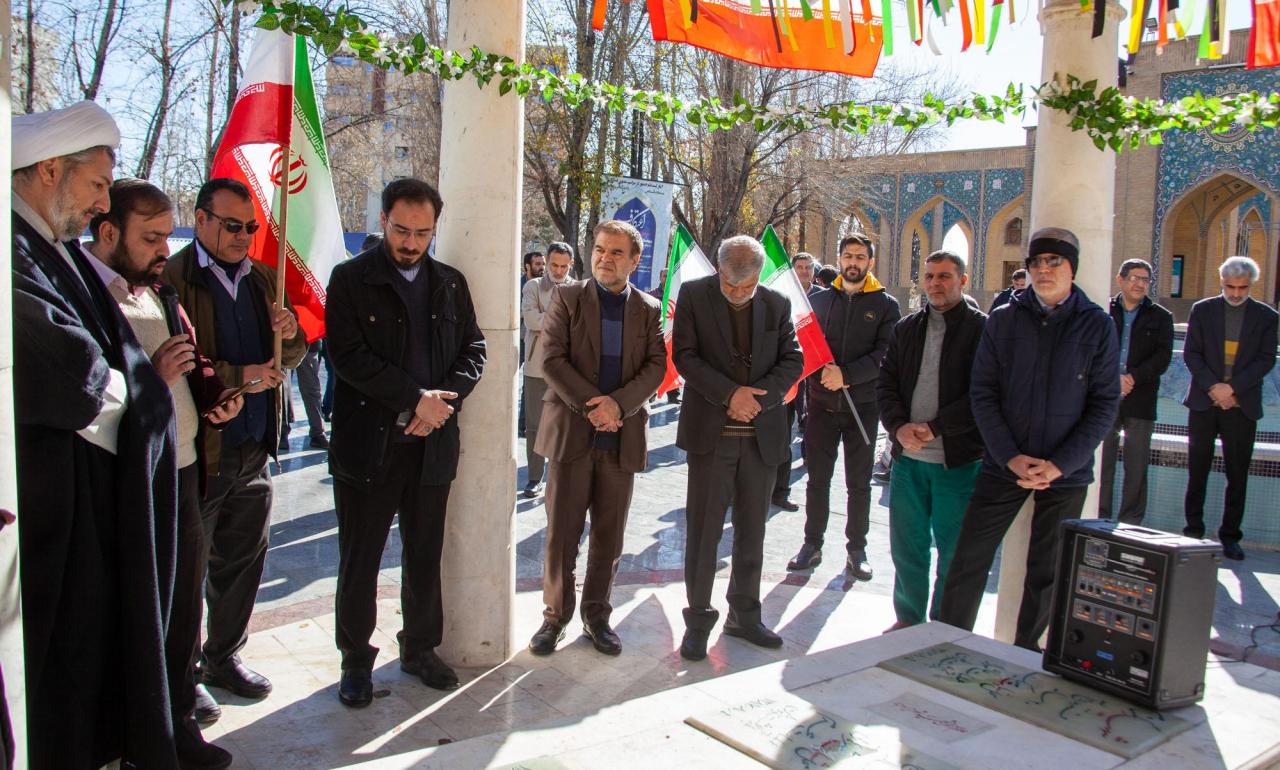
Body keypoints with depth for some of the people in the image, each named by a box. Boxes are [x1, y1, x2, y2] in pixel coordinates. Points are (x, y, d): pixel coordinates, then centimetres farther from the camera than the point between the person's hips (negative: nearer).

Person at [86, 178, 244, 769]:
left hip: (182, 473, 8)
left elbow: (194, 360, 22)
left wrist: (218, 394, 4)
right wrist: (150, 377, -25)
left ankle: (178, 721, 34)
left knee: (183, 604, 17)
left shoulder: (158, 292, 13)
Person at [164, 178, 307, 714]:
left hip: (254, 448, 7)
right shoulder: (171, 279, -9)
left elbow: (292, 356, 17)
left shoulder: (262, 279, 13)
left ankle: (224, 656, 33)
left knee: (243, 560, 16)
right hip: (197, 450, -6)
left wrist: (290, 335, -4)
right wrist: (238, 377, -21)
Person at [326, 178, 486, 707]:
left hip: (433, 443, 4)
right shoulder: (350, 279, -2)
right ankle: (356, 660, 22)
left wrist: (442, 400, -10)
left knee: (426, 555, 13)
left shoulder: (451, 284, 10)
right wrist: (416, 398, -15)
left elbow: (473, 350, 8)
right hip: (368, 442, -3)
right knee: (360, 558, 6)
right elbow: (349, 355, -12)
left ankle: (420, 648, 29)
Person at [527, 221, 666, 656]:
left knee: (609, 538, 9)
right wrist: (591, 405, -15)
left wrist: (618, 404, -16)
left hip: (623, 437, 2)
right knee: (561, 534, 3)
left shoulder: (650, 310, 9)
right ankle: (555, 617, 18)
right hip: (572, 432, -2)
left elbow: (656, 367, 0)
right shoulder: (566, 298, 3)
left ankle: (597, 617, 23)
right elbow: (551, 359, -6)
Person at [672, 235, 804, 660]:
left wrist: (758, 397, -12)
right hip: (711, 432, -3)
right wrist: (730, 394, -18)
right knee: (703, 530, 1)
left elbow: (793, 360, 5)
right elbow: (684, 355, -8)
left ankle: (744, 614, 26)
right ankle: (698, 618, 15)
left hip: (762, 434, 3)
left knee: (751, 531, 12)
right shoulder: (693, 295, -2)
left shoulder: (777, 304, 6)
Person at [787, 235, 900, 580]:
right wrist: (823, 371, -13)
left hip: (863, 405, -1)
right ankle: (812, 544, 19)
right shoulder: (820, 299, 9)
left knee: (859, 483, 8)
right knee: (817, 479, 8)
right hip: (822, 404, 2)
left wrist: (847, 374, -20)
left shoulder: (885, 305, 2)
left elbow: (886, 354, -9)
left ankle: (857, 550, 19)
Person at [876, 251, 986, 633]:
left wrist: (934, 427, -16)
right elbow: (885, 384, 8)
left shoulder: (982, 329, -3)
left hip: (959, 459, -4)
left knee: (953, 551, 4)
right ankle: (909, 619, 29)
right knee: (906, 546, 13)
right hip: (908, 457, 4)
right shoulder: (906, 328, 12)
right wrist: (900, 426, -9)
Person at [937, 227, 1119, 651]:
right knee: (968, 560, 1)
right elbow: (982, 393, 0)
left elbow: (1105, 404, -3)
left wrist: (1059, 464, -12)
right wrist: (1011, 457, -11)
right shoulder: (1003, 320, 3)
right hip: (1003, 465, 1)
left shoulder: (1097, 325, 0)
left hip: (1066, 472, 0)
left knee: (1046, 573, 8)